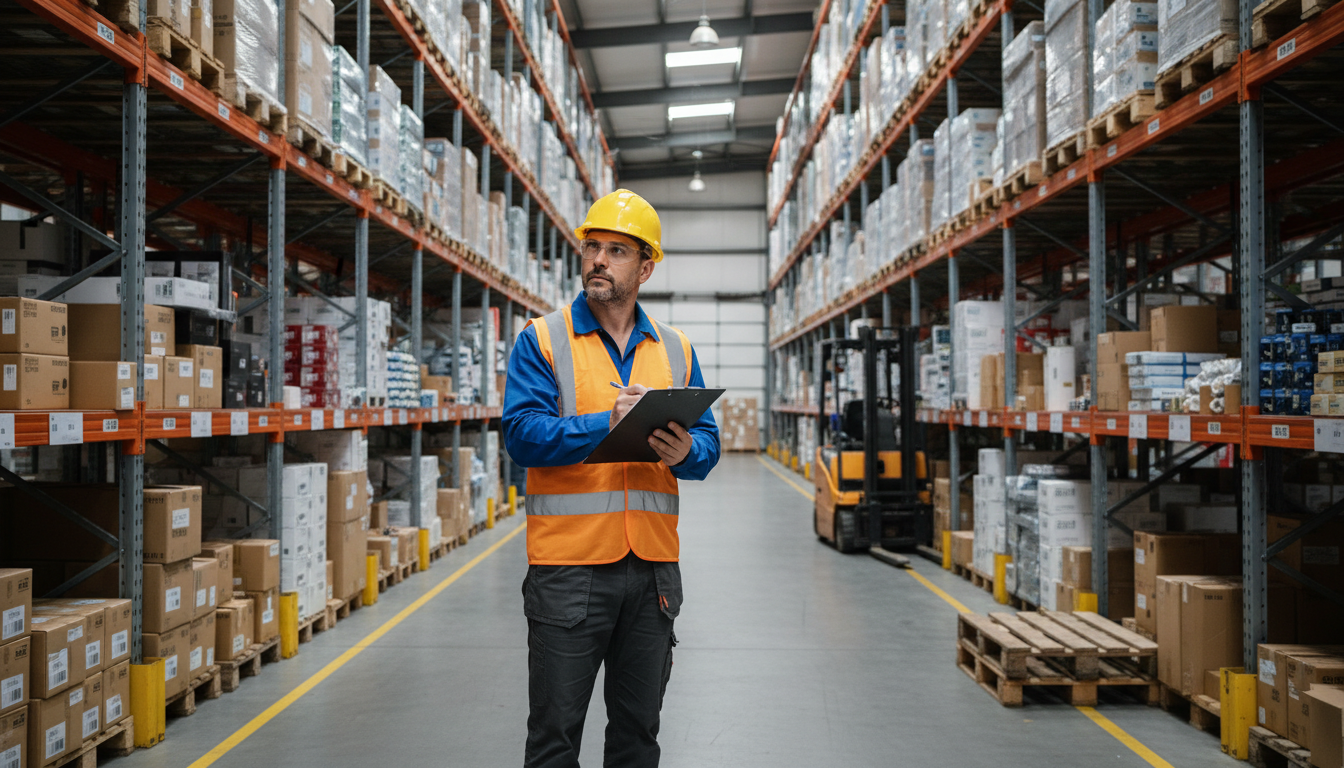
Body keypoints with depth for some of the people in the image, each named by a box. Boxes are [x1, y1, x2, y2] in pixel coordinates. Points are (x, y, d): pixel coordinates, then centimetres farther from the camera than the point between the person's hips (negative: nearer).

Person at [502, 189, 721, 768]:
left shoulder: (675, 350, 12)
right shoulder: (542, 340, 0)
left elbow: (708, 443, 9)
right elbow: (522, 433, -12)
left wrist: (686, 451, -14)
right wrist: (608, 423, -22)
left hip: (653, 566, 4)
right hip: (567, 565, -3)